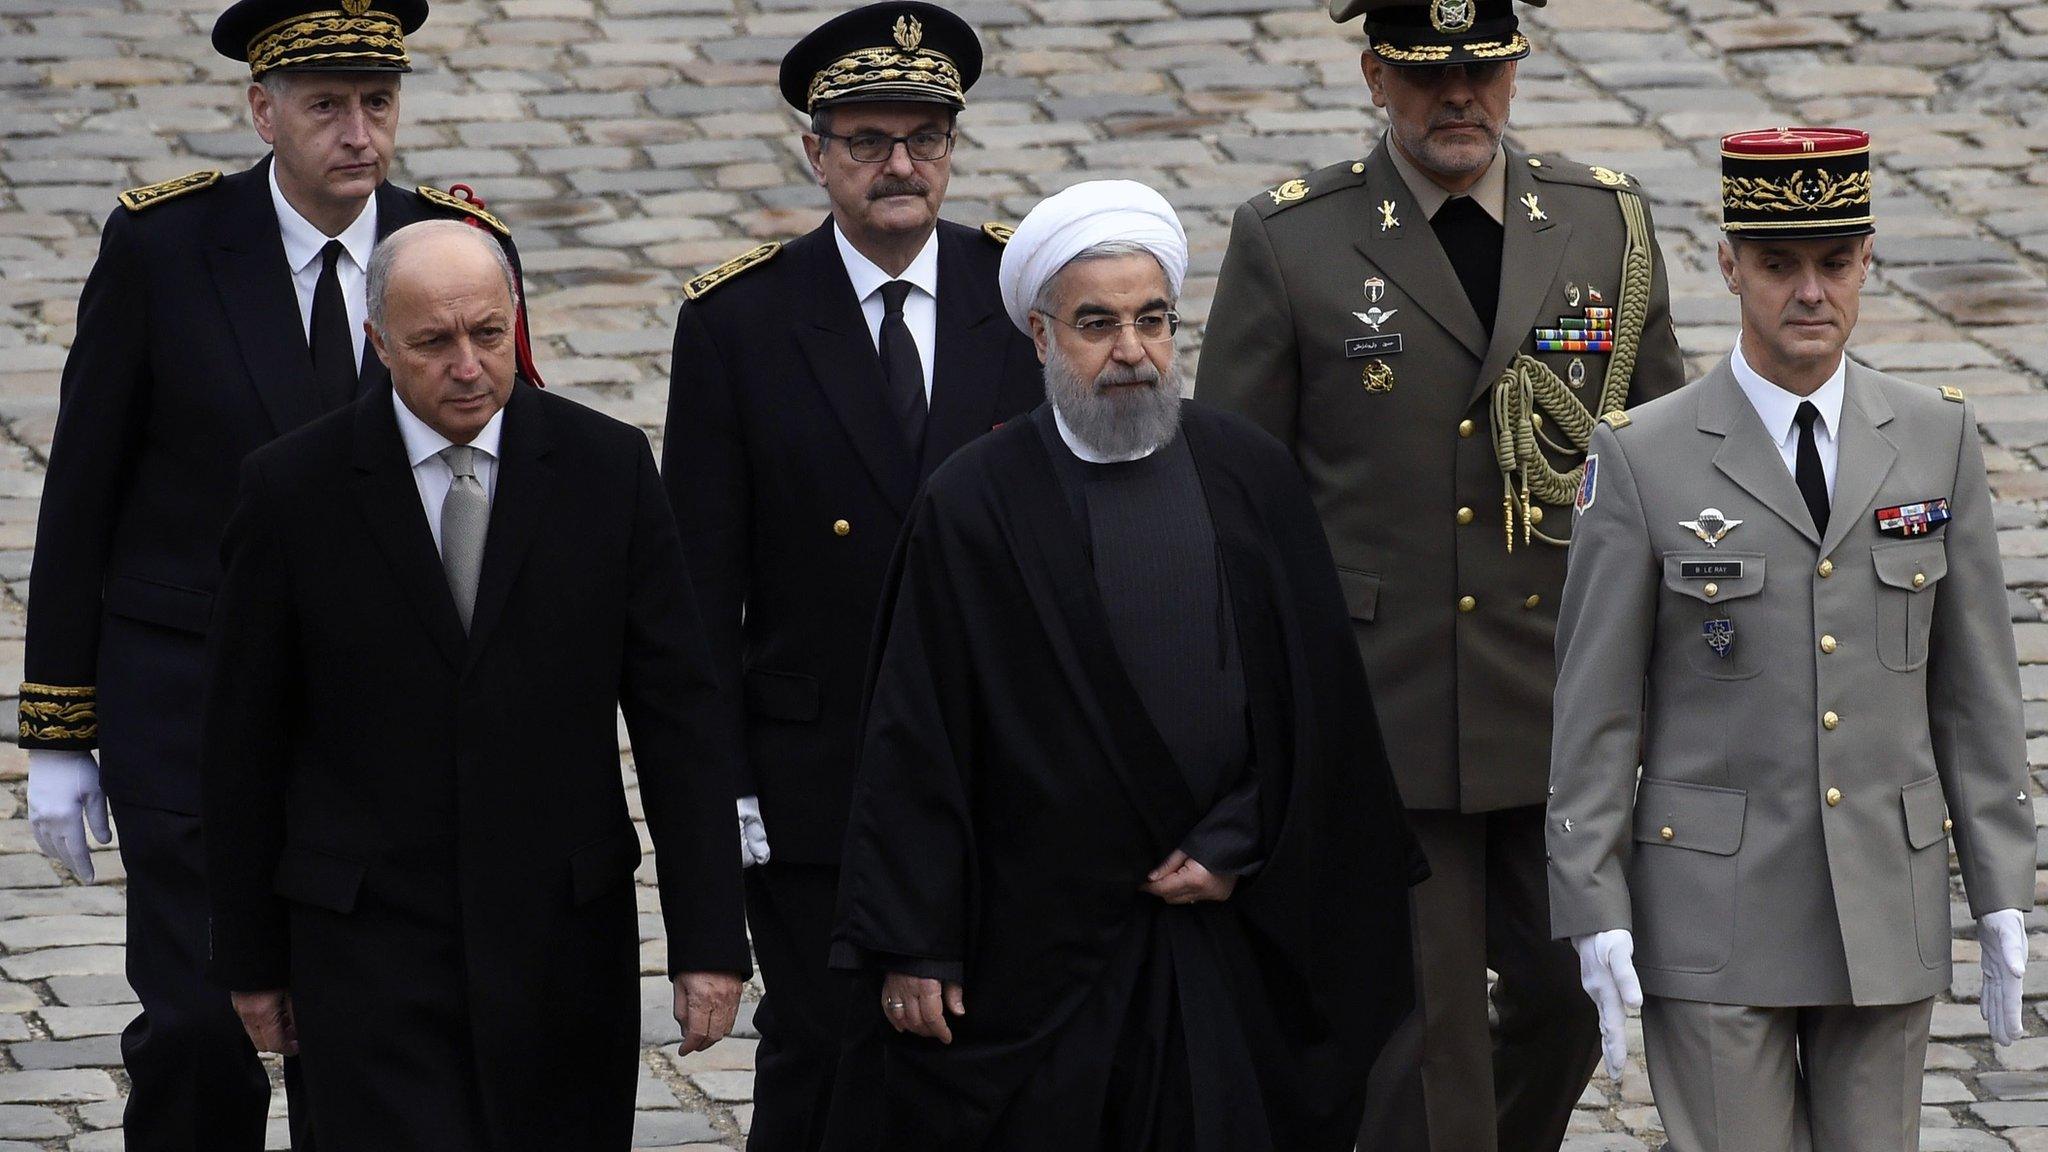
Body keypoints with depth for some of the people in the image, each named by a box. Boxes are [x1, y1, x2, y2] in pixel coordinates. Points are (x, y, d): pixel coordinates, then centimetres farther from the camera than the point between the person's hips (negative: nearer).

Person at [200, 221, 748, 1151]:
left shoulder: (607, 469, 0)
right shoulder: (295, 488, -4)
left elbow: (675, 715, 1)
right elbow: (245, 739, 3)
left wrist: (708, 937, -4)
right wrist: (251, 958, 5)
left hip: (565, 936, 2)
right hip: (369, 948, -2)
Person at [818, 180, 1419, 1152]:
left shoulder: (1251, 478, 4)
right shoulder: (972, 506, -4)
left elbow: (1315, 697, 7)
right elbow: (914, 743, -4)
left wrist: (1237, 845, -3)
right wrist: (909, 947, -7)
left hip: (1232, 935, 2)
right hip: (1039, 952, -2)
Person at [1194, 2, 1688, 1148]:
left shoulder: (1609, 225, 5)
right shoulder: (1287, 243, -3)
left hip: (1567, 710, 3)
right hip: (1382, 716, -3)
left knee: (1569, 1002, 9)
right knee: (1423, 1032, -1)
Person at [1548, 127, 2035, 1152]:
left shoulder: (1937, 440, 4)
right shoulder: (1643, 459, -5)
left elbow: (1977, 685, 7)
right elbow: (1595, 709, -3)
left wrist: (2001, 900, 4)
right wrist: (1596, 919, -7)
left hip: (1888, 904, 3)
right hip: (1714, 909, -3)